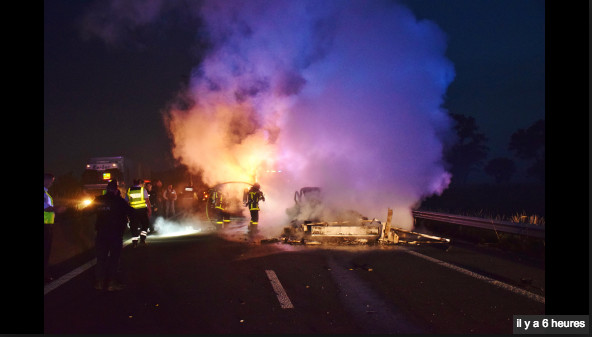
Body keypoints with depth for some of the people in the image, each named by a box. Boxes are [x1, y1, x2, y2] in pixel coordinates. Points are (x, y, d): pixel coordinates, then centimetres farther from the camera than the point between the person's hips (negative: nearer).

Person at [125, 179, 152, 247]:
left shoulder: (129, 191, 7)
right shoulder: (143, 190, 0)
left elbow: (126, 202, 8)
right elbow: (147, 200, -5)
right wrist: (149, 209, -1)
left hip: (133, 210, 2)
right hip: (142, 210, -2)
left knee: (134, 226, 7)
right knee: (145, 224, 15)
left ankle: (134, 242, 3)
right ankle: (142, 239, 5)